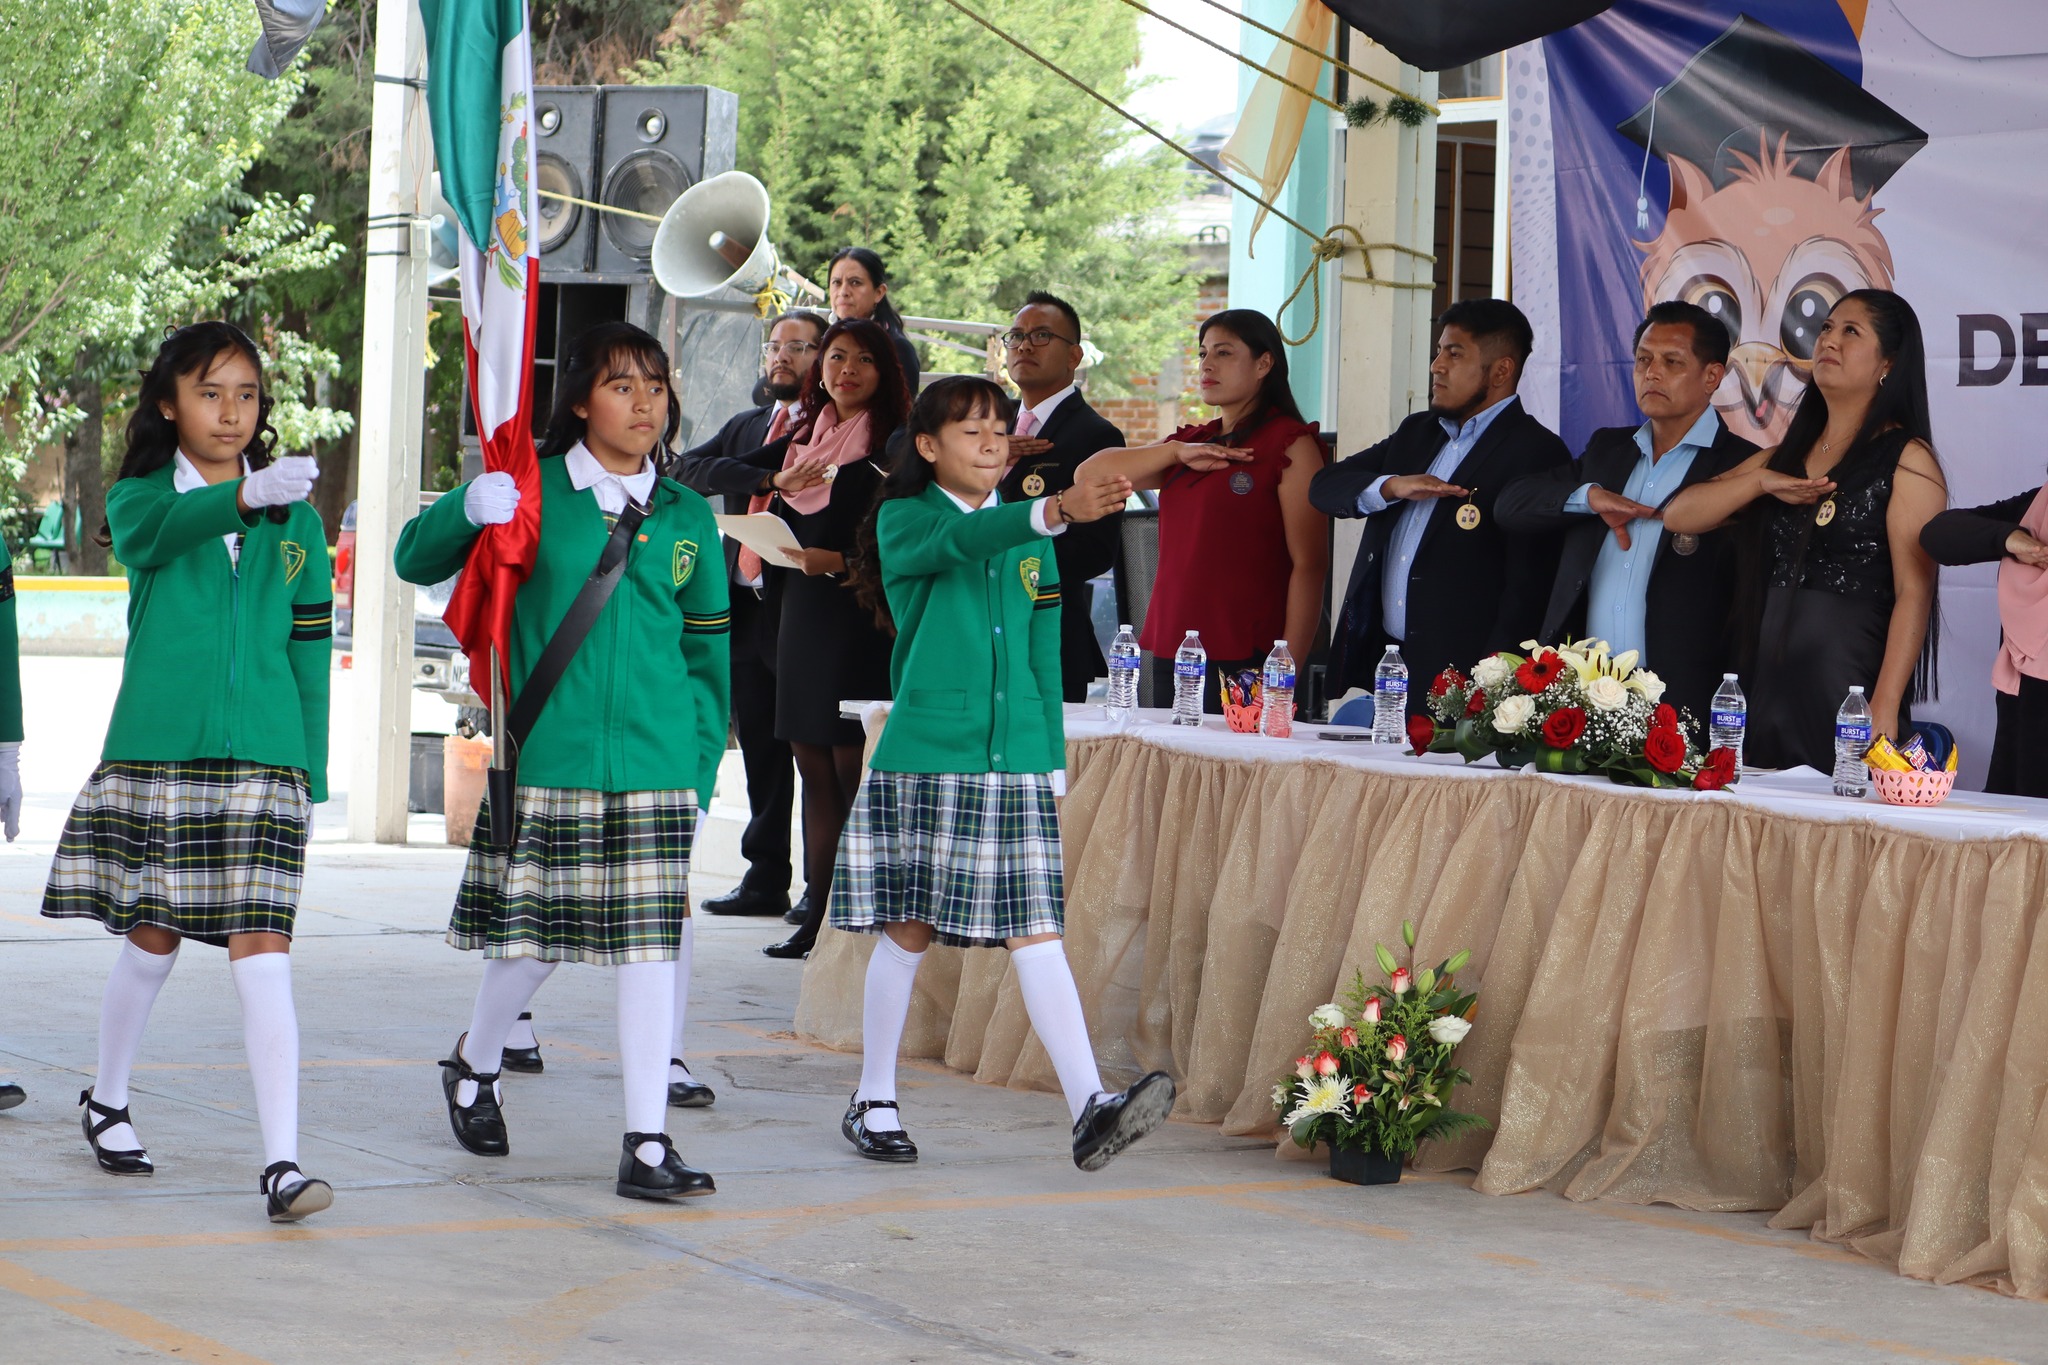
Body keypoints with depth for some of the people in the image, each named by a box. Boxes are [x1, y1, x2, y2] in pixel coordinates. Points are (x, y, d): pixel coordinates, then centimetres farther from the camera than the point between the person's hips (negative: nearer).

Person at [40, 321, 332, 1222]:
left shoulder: (295, 520, 9)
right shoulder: (142, 497, 2)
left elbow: (310, 649, 12)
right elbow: (146, 537, -24)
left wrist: (312, 774, 7)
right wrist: (243, 495, -43)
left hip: (263, 762, 1)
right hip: (155, 753, -1)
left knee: (262, 954, -10)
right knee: (152, 941, 11)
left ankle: (282, 1162, -14)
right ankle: (107, 1098, 38)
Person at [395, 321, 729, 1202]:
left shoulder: (687, 517, 9)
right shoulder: (531, 489, 2)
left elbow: (708, 651, 14)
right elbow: (415, 561, 3)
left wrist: (701, 767, 9)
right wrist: (467, 511, -18)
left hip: (656, 765, 2)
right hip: (547, 757, -2)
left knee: (652, 944, -4)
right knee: (531, 936, 6)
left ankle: (647, 1145, -1)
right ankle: (474, 1065, 37)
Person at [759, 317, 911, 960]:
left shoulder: (892, 448, -5)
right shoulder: (802, 440, 15)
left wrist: (839, 562, -20)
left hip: (861, 623, -7)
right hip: (803, 617, 7)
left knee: (853, 769, -7)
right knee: (815, 768, 7)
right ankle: (818, 915, 9)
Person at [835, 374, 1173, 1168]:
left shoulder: (1028, 537, 13)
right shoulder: (905, 521, -1)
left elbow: (1042, 651, 16)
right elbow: (963, 540, -24)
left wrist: (1054, 760, 9)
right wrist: (1056, 511, -41)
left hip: (1016, 761, 3)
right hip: (924, 759, -3)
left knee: (1036, 933, -6)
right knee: (909, 930, 5)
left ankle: (1090, 1110, -15)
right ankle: (873, 1102, 21)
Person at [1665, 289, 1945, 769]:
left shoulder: (1905, 458, -3)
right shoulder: (1786, 456, 17)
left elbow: (1914, 592, -11)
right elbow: (1678, 515, 12)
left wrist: (1884, 710, -20)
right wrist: (1761, 481, -6)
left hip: (1849, 682, -6)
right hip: (1769, 684, 6)